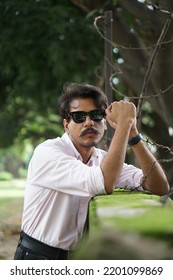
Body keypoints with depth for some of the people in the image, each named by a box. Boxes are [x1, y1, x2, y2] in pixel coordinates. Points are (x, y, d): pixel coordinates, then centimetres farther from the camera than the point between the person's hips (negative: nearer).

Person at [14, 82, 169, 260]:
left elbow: (160, 188, -8)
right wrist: (125, 122, -25)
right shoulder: (46, 152, -17)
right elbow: (104, 184, -32)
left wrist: (131, 132, -15)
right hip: (37, 258, -5)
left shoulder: (104, 159, 3)